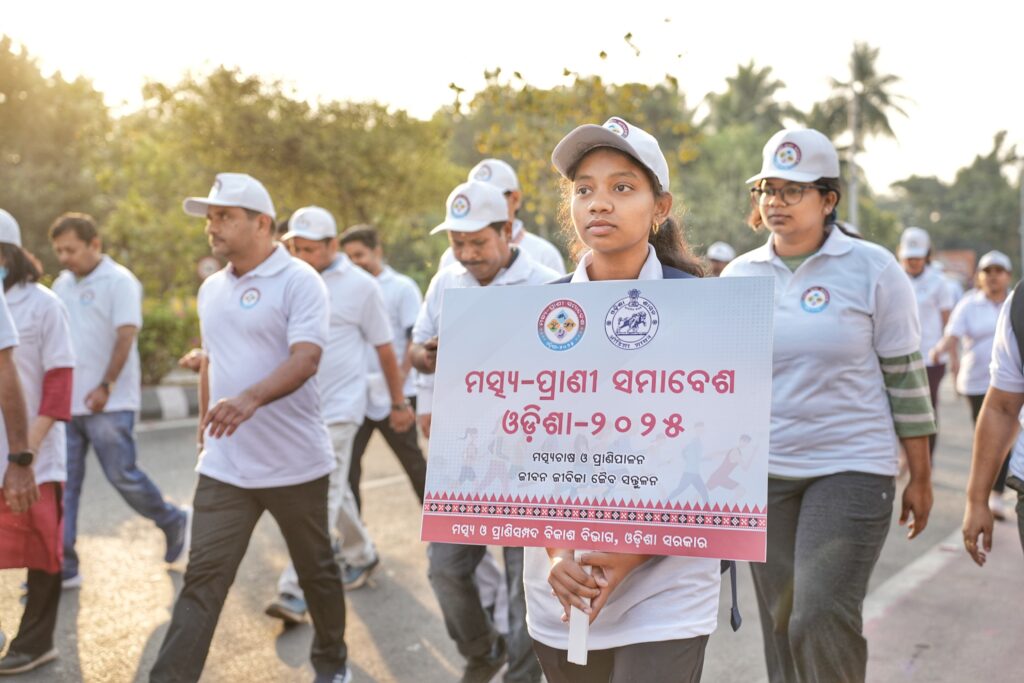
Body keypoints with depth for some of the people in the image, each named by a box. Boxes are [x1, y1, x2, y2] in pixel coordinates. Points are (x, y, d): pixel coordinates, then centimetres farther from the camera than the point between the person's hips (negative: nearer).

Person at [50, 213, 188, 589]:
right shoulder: (62, 285, 13)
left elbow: (126, 337, -15)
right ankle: (62, 567, 8)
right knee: (63, 486, 3)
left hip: (109, 404, -7)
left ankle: (173, 522, 23)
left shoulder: (119, 281, -8)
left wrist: (105, 386, -21)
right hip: (67, 403, 7)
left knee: (123, 476, -2)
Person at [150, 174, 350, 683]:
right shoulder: (211, 289, 10)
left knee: (316, 570, 14)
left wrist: (250, 399, -39)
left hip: (295, 464, -4)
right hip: (223, 466, 5)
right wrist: (204, 430, 21)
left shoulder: (299, 281, -11)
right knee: (202, 578, -2)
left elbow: (306, 358, -24)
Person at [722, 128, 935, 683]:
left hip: (852, 468, -4)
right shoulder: (739, 275, 5)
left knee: (821, 620, -13)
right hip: (763, 471, 4)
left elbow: (905, 377, -2)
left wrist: (919, 477, 0)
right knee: (781, 623, 10)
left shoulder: (872, 269, -5)